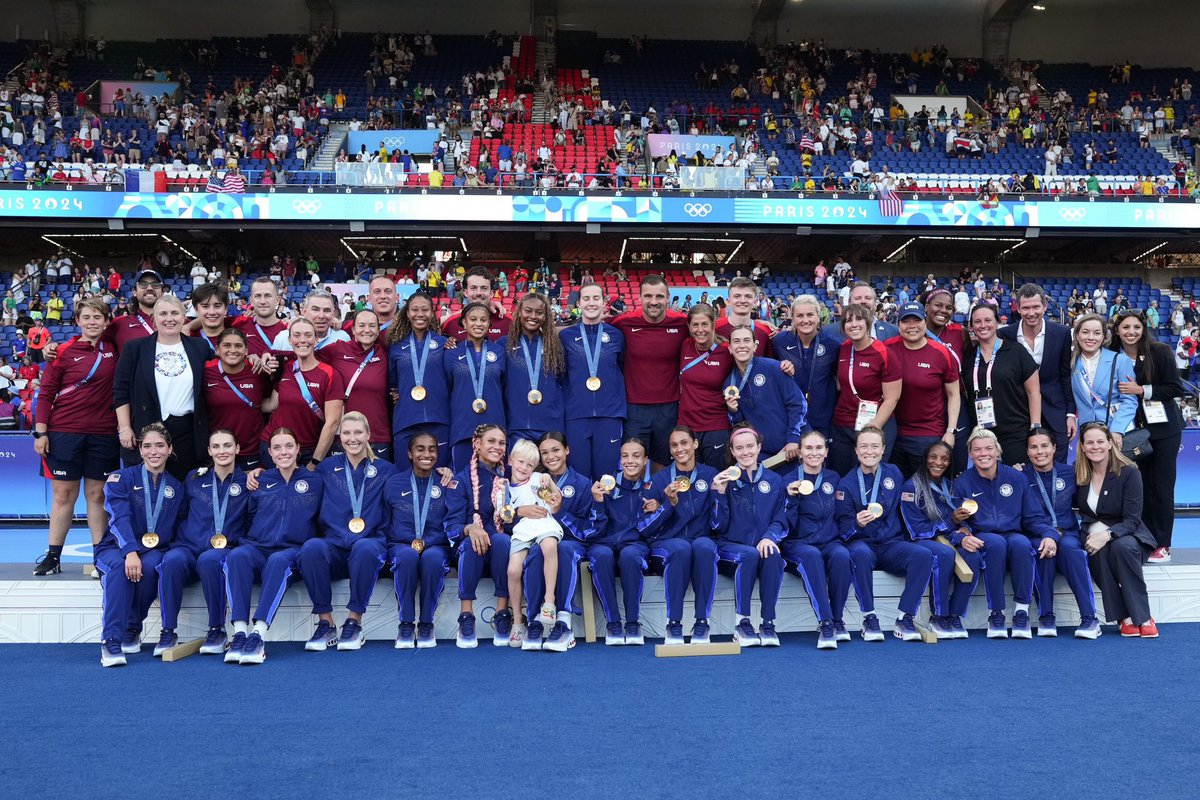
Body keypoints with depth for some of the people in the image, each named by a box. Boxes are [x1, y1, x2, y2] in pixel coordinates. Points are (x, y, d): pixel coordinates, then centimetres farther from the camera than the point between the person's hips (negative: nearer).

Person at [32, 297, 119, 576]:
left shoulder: (114, 350, 5)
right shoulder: (64, 352, 0)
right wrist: (40, 432, -5)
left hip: (103, 434, 1)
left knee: (97, 494, 6)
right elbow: (45, 394, 1)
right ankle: (53, 556, 12)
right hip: (64, 432, -1)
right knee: (63, 494, 4)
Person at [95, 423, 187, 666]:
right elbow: (119, 518, -14)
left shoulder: (176, 488, 12)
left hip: (155, 551, 2)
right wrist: (130, 551, -31)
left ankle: (132, 630, -15)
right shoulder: (121, 479, 2)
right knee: (120, 565, -37)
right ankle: (110, 640, -38)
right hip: (115, 548, -2)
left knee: (150, 566, -34)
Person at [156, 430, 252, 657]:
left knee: (209, 559, -38)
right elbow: (179, 515, 22)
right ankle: (168, 632, -25)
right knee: (172, 560, -34)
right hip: (189, 547, 2)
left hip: (226, 551, -2)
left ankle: (217, 630, -24)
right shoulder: (194, 479, 17)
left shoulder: (246, 482, 10)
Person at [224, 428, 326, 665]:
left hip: (293, 550, -2)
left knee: (278, 561, -38)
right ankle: (240, 632, -40)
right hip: (258, 547, 2)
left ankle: (258, 635, -44)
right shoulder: (261, 481, 18)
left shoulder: (314, 481, 14)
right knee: (237, 556, -34)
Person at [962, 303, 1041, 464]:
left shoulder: (1016, 352, -1)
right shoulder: (968, 357, 8)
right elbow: (964, 393, 17)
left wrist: (1036, 429, -7)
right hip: (981, 436, 3)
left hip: (1016, 434, -3)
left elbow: (1033, 391, -1)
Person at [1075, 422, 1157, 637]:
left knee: (1123, 547, -37)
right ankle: (1125, 618, -29)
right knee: (1099, 553, -34)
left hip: (1126, 535, -1)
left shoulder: (1129, 472, -8)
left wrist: (1107, 535, -32)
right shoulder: (1077, 473, 1)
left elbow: (1132, 520, -14)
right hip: (1093, 536, 2)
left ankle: (1142, 617, -26)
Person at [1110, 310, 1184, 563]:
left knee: (1161, 485, 1)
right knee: (1141, 484, 6)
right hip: (1133, 429, 3)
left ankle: (1162, 544, 9)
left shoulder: (1160, 352, -10)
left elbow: (1176, 389, -11)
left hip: (1163, 428, -3)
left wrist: (1141, 390, -20)